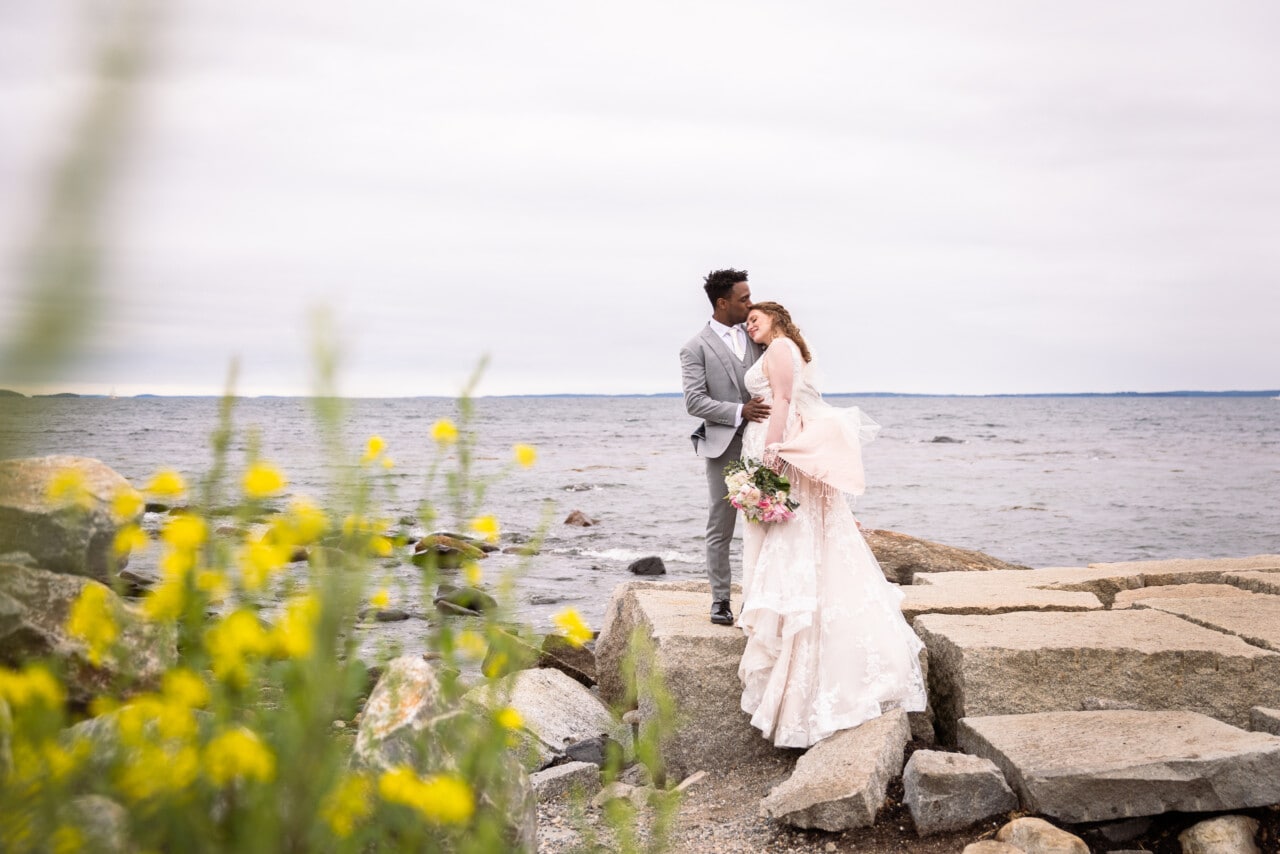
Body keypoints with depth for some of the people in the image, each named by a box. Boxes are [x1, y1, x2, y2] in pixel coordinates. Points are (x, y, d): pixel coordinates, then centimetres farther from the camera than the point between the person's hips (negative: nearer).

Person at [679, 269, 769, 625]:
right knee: (721, 528, 4)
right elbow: (694, 401, -10)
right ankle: (720, 599, 13)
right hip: (725, 448, -4)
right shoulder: (696, 348, -2)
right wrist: (740, 412, -19)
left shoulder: (755, 339, 12)